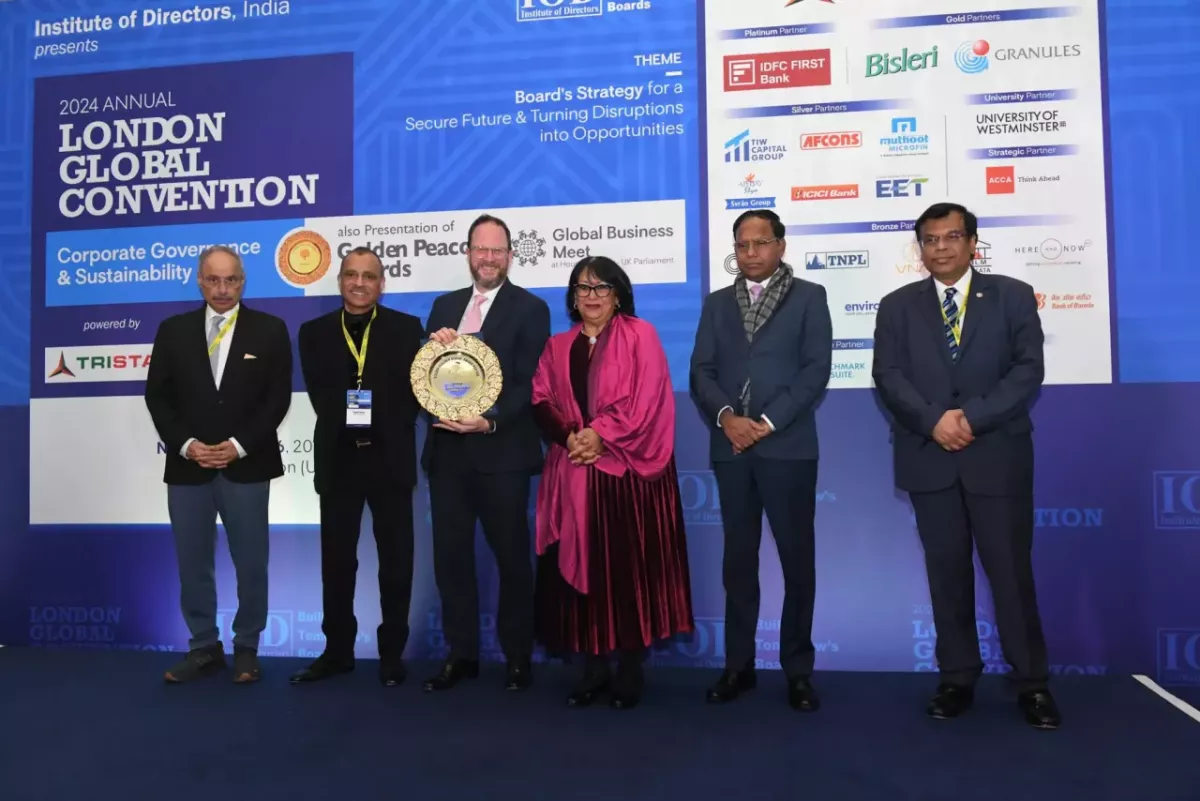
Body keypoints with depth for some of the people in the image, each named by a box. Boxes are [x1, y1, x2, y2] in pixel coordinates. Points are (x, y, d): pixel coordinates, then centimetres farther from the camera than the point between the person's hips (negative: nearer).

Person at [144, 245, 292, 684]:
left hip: (246, 466, -2)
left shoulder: (270, 330, 2)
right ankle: (204, 648, 23)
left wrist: (238, 446, -12)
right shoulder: (173, 330, 8)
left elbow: (278, 398, -3)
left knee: (251, 564, 5)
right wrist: (186, 445, -9)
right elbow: (157, 396, 5)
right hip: (187, 466, 2)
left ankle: (246, 648, 19)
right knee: (193, 564, 9)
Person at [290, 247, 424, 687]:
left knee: (396, 561, 6)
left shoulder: (406, 328, 3)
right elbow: (319, 394, -1)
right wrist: (348, 419, -13)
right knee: (336, 561, 9)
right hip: (338, 457, 2)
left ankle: (392, 653, 19)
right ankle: (338, 650, 22)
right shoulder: (315, 332, 8)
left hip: (389, 457, -1)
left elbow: (415, 388, -2)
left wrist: (382, 425, -14)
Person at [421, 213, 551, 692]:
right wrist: (434, 346, -9)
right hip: (447, 450, 5)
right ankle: (461, 654, 22)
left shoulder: (530, 309, -1)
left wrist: (491, 421, -23)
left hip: (502, 452, -5)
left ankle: (517, 657, 20)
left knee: (511, 557, 6)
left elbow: (529, 383, -9)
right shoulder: (445, 306, 14)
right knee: (450, 556, 9)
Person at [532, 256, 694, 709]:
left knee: (629, 567, -2)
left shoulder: (640, 336, 4)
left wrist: (601, 434, -15)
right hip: (574, 472, 4)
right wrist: (569, 435, -12)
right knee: (581, 567, 3)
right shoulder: (557, 347, 16)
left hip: (628, 470, -3)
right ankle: (593, 669, 13)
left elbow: (647, 399, -8)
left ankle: (630, 671, 8)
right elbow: (540, 400, 5)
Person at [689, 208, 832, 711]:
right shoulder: (717, 304, 15)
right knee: (738, 560, 8)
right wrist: (726, 416, -11)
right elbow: (701, 372, 7)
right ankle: (738, 665, 17)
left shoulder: (808, 297, 6)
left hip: (787, 447, -3)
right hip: (730, 449, 3)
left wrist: (768, 422, -12)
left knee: (797, 560, 3)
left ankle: (798, 670, 14)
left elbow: (816, 369, -4)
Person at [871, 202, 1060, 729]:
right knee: (947, 572, 8)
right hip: (929, 458, 1)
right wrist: (934, 421, -16)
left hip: (997, 455, -1)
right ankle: (957, 678, 19)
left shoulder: (1013, 296, 6)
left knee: (1011, 570, 4)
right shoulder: (898, 306, 9)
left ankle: (1031, 682, 17)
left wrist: (973, 417, -16)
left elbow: (1028, 369, -5)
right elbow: (888, 376, -2)